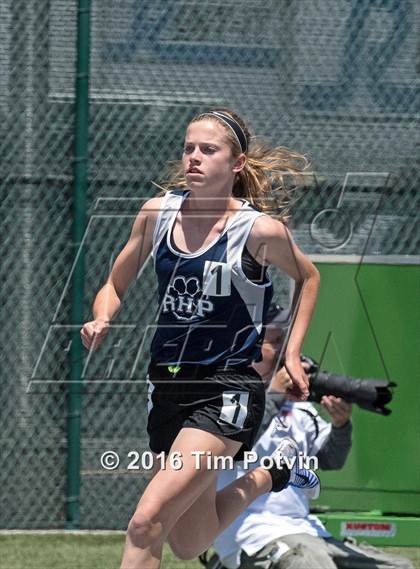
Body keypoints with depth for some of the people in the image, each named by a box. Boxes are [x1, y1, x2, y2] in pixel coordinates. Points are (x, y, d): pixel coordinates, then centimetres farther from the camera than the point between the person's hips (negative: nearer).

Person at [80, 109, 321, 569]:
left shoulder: (261, 231, -11)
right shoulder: (158, 212, -1)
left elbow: (307, 277, 10)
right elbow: (115, 286, 11)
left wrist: (292, 354, 4)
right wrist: (101, 321, -10)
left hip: (228, 390, -6)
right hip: (168, 386, 6)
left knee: (146, 522, -23)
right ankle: (270, 473, 41)